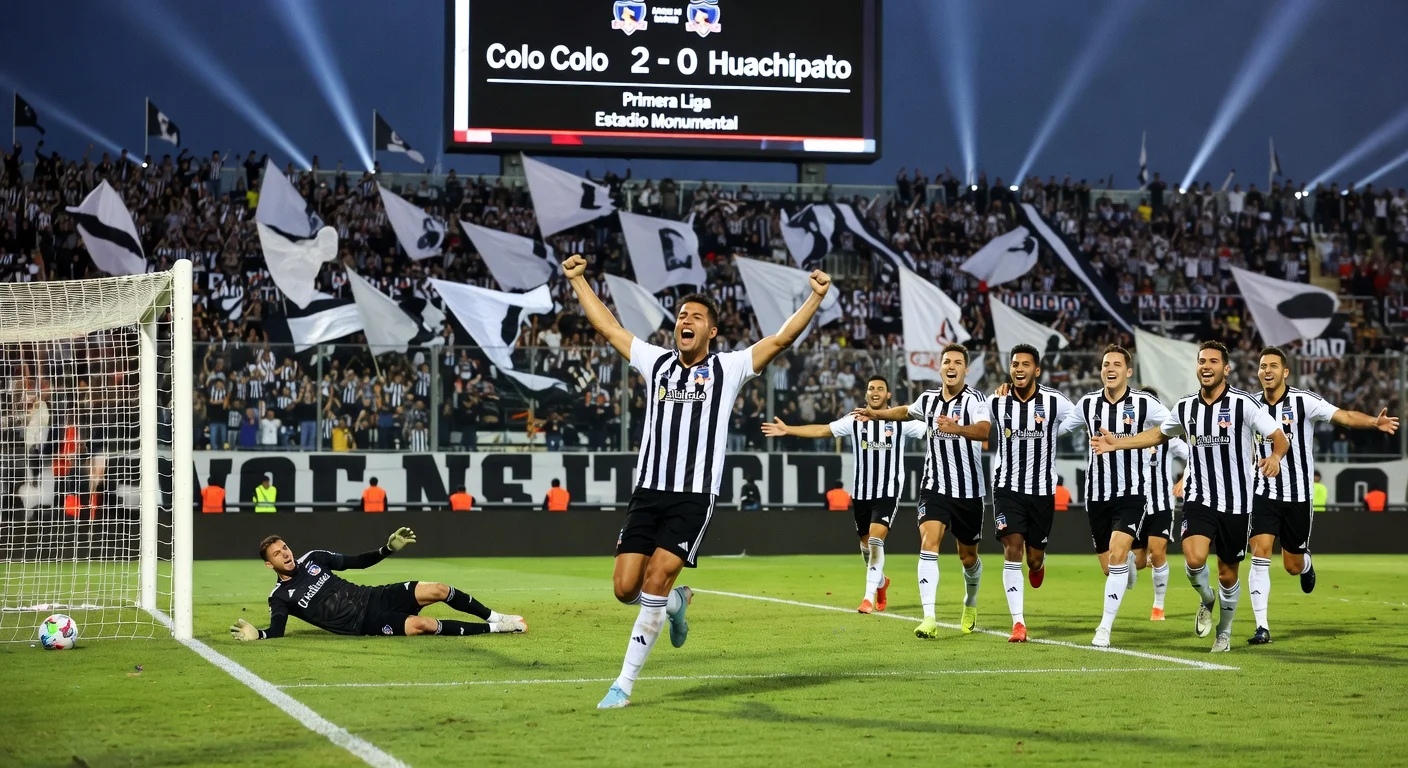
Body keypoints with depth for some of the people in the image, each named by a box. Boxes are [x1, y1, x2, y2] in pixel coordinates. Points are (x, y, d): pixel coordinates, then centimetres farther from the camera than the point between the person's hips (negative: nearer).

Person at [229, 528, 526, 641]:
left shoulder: (312, 558, 9)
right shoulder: (280, 597, -3)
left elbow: (357, 561, 15)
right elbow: (277, 631, -12)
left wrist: (389, 549, 2)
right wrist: (256, 634, -34)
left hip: (375, 597, 5)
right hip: (365, 623, -5)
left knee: (437, 590, -11)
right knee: (421, 625, -28)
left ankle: (493, 616, 9)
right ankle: (493, 629, -16)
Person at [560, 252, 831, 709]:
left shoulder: (729, 368, 5)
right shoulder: (656, 362, 14)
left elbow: (780, 339, -1)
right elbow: (607, 327, 23)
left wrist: (815, 298, -10)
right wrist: (578, 280, 25)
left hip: (694, 498, -4)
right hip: (648, 492, 4)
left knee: (655, 581, -14)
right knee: (625, 588, -3)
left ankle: (625, 683, -8)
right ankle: (676, 603, 32)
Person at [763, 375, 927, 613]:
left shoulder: (901, 421, -1)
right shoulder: (854, 421, 4)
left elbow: (932, 431, -4)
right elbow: (821, 430, 2)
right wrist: (787, 430, -4)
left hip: (889, 491, -3)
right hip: (861, 492, 3)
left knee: (875, 540, -18)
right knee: (866, 544, 13)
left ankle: (869, 596, -17)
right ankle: (881, 582, 42)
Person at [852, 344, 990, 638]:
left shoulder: (975, 399, -12)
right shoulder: (928, 399, 4)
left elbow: (983, 430, -33)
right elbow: (906, 411, 29)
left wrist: (956, 428, -50)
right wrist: (875, 413, 26)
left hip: (969, 491, -2)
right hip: (934, 488, 2)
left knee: (968, 557, 11)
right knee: (929, 542, -19)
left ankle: (970, 603, 44)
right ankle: (929, 619, -25)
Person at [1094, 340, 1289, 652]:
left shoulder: (1243, 403, -8)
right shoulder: (1185, 407, 4)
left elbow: (1280, 438, -8)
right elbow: (1159, 434, 23)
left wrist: (1275, 456, -31)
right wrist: (1117, 443, 17)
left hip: (1236, 502, -2)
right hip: (1199, 498, 2)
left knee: (1228, 574, 7)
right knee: (1194, 558, -23)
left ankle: (1224, 632, 31)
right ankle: (1206, 600, 10)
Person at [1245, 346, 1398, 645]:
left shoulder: (1303, 401, -11)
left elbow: (1344, 416, -22)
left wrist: (1375, 422, -39)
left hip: (1298, 495, -2)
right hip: (1264, 494, 2)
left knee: (1292, 566, 8)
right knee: (1260, 555, -14)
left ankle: (1306, 563, 48)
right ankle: (1262, 627, -10)